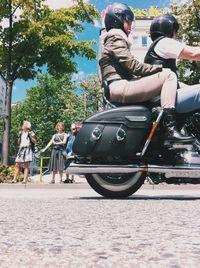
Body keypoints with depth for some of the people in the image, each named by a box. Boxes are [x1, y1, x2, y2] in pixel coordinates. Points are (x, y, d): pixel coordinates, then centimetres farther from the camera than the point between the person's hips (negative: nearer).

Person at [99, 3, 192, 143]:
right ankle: (170, 129, -27)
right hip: (120, 87, -10)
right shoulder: (116, 36, 1)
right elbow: (132, 65, -12)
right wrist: (160, 68, -5)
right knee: (169, 75, -14)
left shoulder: (112, 38, 32)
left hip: (117, 90, 10)